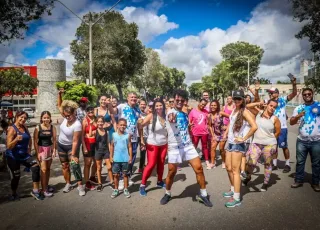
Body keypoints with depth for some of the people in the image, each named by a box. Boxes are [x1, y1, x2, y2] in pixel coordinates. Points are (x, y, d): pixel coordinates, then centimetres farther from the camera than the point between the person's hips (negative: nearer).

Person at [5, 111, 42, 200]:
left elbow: (29, 139, 21)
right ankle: (14, 194, 33)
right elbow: (8, 146, -20)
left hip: (24, 155, 5)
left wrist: (29, 149, 10)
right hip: (13, 157, -5)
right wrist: (16, 139, -36)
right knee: (15, 176, 4)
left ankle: (35, 190, -6)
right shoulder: (12, 129, -15)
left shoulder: (25, 127, 4)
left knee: (36, 166, -13)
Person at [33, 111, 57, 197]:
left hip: (50, 149, 3)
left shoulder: (53, 127, -4)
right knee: (43, 169, -5)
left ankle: (47, 185, 29)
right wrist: (37, 153, -11)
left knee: (48, 168, 13)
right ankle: (44, 190, 2)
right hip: (41, 149, -3)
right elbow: (35, 141, -9)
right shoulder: (38, 128, -11)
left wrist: (54, 150, -3)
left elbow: (54, 140, 2)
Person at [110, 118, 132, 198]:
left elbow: (130, 147, 0)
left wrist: (130, 157, -5)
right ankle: (116, 190, 25)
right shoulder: (114, 135, -1)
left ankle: (126, 190, 24)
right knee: (116, 175, 10)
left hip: (125, 159, -1)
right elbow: (112, 146, 6)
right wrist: (111, 156, 2)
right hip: (116, 159, 1)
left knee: (125, 174, 11)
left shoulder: (128, 135, -4)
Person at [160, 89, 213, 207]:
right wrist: (171, 119, -61)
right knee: (171, 173, 6)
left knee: (199, 168, -3)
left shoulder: (185, 114, 11)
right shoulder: (171, 112, -11)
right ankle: (168, 194, 30)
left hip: (188, 145, 5)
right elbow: (171, 119, -39)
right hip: (174, 147, -5)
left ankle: (203, 194, 13)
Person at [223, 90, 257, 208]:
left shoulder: (244, 112, -14)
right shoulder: (234, 110, 10)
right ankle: (233, 190, 35)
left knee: (235, 170, -5)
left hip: (238, 144, -8)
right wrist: (226, 133, 14)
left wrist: (244, 138, -19)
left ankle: (236, 198, 3)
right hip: (230, 143, 8)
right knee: (228, 168, 17)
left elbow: (254, 127, -26)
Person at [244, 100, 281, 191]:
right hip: (256, 143, 1)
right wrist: (257, 104, -12)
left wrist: (269, 139, 5)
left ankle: (266, 183, 28)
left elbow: (278, 132, 2)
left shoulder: (275, 119, -5)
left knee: (268, 164, 11)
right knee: (251, 163, -4)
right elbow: (247, 106, -3)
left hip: (269, 145, -1)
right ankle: (248, 177, 25)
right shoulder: (258, 112, 1)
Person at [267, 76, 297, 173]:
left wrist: (294, 84, -29)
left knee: (284, 147, 5)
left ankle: (287, 164, 20)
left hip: (282, 128, -4)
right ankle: (275, 164, 24)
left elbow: (294, 94, -12)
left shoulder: (282, 100, -4)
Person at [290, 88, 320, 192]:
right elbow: (291, 122, 3)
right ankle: (298, 180, 23)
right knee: (300, 162, 10)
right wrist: (298, 116, -14)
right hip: (302, 141, 2)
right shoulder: (298, 108, 6)